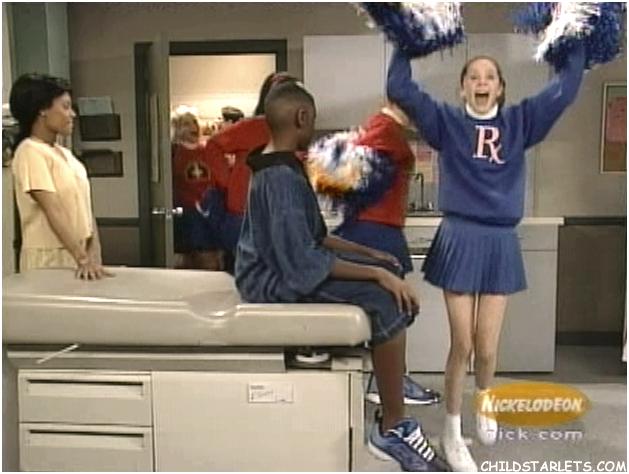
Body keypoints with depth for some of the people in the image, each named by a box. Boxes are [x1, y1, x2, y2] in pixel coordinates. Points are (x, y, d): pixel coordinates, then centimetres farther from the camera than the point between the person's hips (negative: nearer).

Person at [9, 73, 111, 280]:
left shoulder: (65, 154, 12)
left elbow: (85, 209, 6)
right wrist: (83, 259, -25)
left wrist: (94, 257, -6)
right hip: (49, 260, -6)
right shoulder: (30, 152, -10)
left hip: (77, 256, 7)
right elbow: (54, 211, -19)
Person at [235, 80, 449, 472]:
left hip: (287, 261, 11)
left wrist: (368, 253, 11)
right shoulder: (280, 178, -23)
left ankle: (393, 378, 19)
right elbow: (303, 262, -28)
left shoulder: (281, 167, 10)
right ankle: (392, 429, -13)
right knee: (387, 299, -23)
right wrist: (376, 274, -24)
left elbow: (311, 235, 16)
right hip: (277, 278, -11)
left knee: (390, 276, 10)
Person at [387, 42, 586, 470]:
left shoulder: (520, 122, 9)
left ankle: (485, 403, 41)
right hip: (459, 240, -2)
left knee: (487, 347, 7)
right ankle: (452, 432, 22)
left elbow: (566, 88, 4)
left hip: (502, 243, 2)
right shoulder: (447, 122, 3)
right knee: (462, 345, 3)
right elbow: (399, 88, -4)